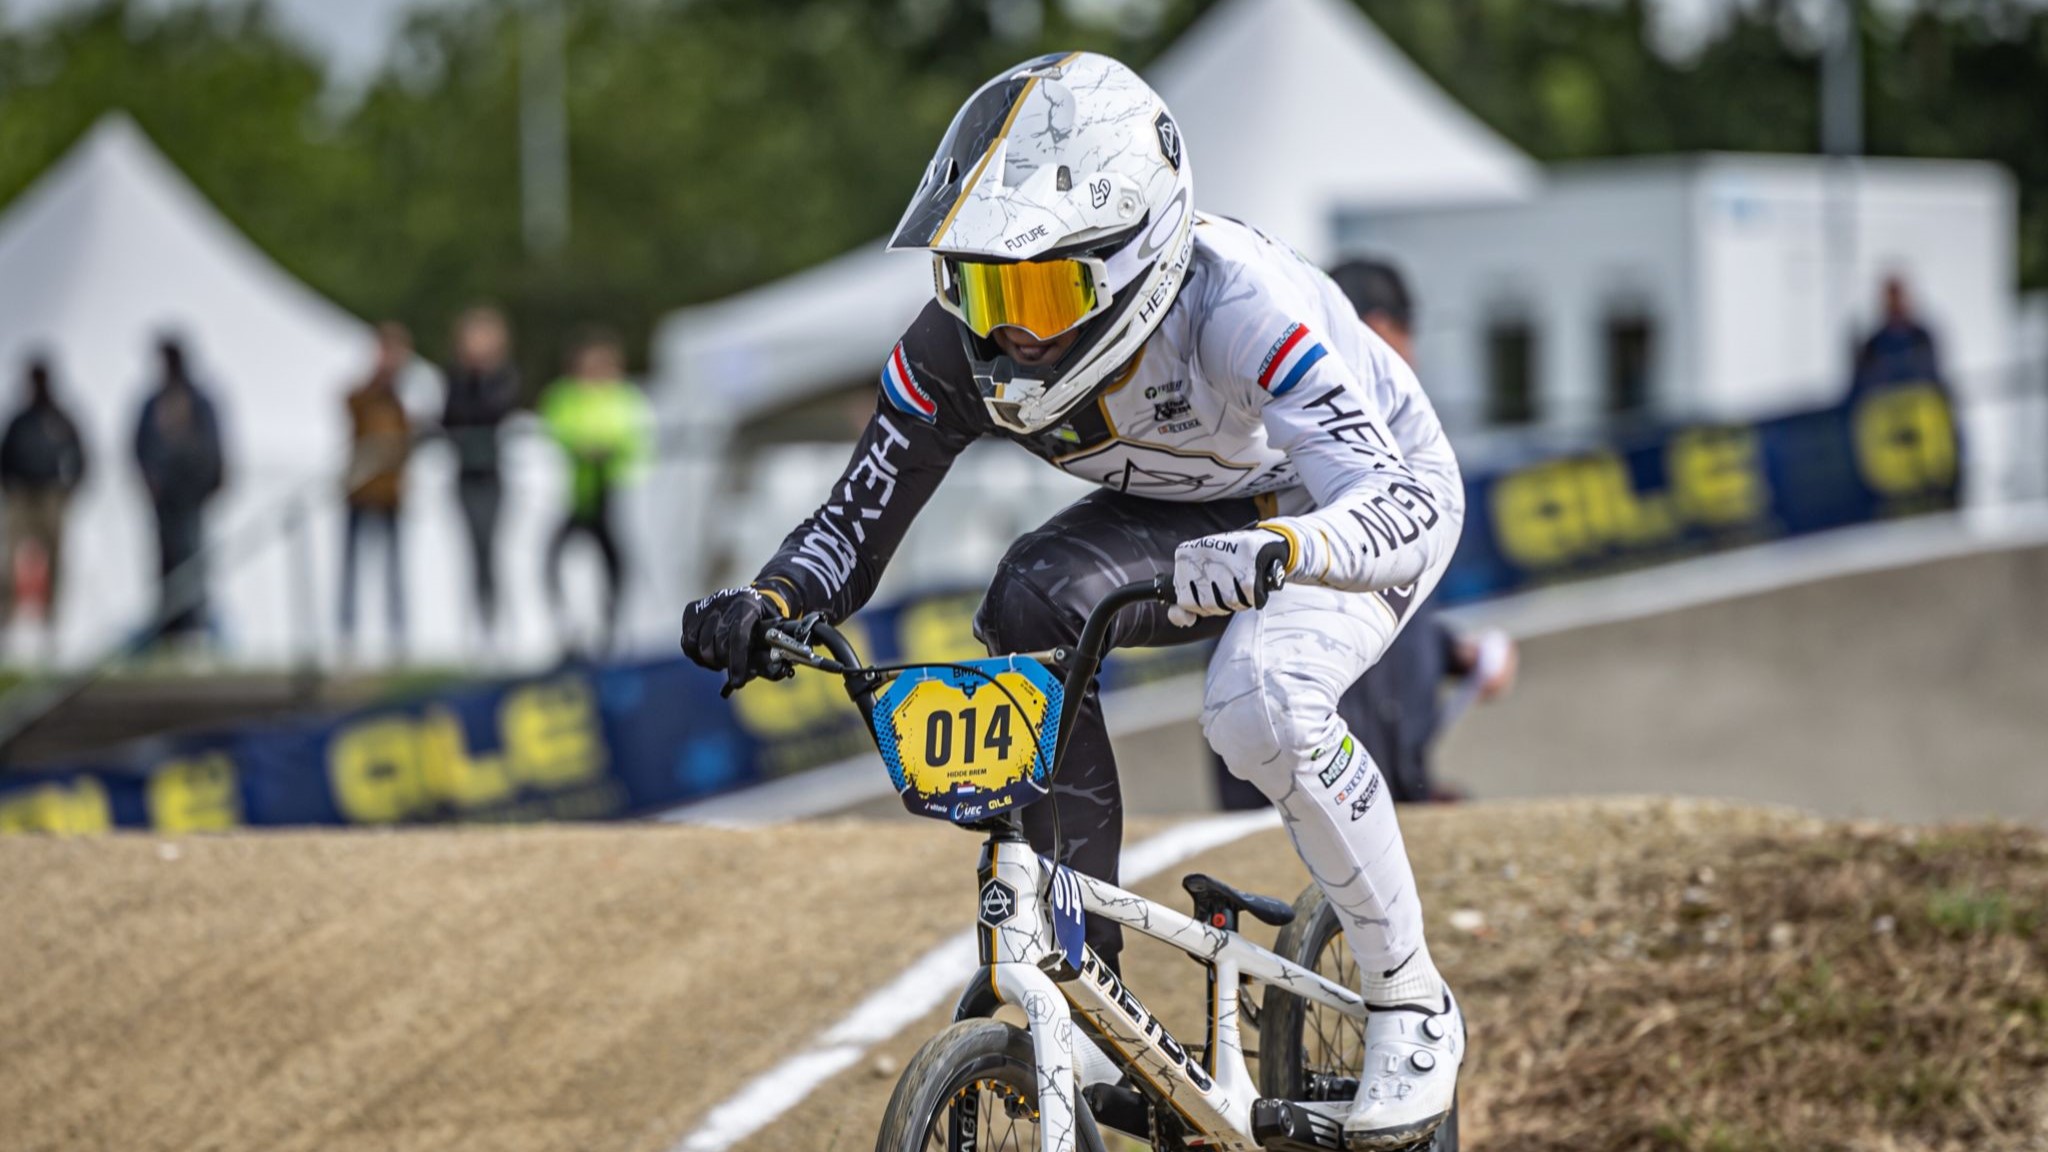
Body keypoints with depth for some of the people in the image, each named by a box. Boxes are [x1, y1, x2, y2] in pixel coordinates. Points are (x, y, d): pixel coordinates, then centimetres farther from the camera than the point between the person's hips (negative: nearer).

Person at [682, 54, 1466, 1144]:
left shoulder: (1234, 300, -39)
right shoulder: (955, 350, -23)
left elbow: (1399, 503, -47)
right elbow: (855, 521, -15)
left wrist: (1280, 549, -68)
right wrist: (767, 604, -36)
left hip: (1371, 498, -5)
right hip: (1190, 510, 5)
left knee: (1260, 701, -33)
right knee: (1030, 609, -24)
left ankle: (1410, 1003, -11)